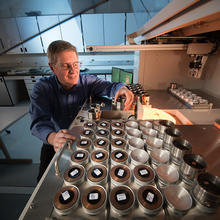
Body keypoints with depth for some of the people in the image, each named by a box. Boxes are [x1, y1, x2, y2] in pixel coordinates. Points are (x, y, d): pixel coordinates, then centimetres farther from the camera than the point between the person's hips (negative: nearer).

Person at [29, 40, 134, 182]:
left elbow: (107, 86, -22)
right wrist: (52, 137, -46)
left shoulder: (87, 81, -6)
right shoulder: (42, 88, -12)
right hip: (57, 143, 0)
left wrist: (121, 88, -47)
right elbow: (39, 122, -23)